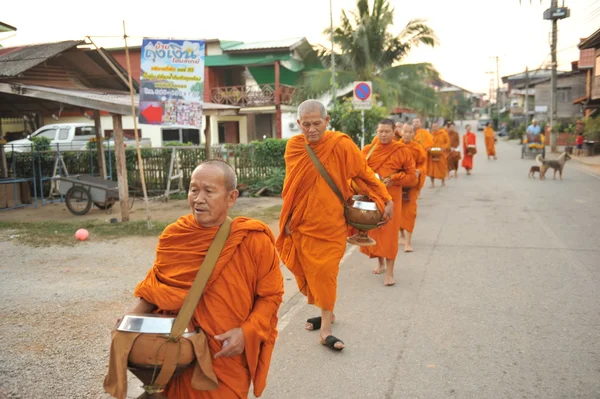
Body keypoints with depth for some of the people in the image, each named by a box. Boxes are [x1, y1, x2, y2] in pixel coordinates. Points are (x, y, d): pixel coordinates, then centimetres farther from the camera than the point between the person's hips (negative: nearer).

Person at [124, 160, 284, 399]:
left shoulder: (254, 241, -16)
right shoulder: (173, 236, -7)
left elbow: (270, 294, -7)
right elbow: (156, 284, 8)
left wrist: (246, 332, -18)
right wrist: (134, 315, -6)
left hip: (227, 354, -2)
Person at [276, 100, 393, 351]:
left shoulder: (341, 145, -12)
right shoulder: (294, 146, -2)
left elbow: (365, 174, -2)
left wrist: (387, 201, -1)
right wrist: (287, 219, 10)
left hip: (330, 224, -4)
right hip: (301, 224, 4)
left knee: (325, 274, -5)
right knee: (306, 272, 12)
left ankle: (325, 329, 8)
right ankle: (326, 313, 33)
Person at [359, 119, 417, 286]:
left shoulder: (402, 151, -2)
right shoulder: (367, 150, 5)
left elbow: (412, 177, 0)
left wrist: (393, 179, -15)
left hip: (391, 198, -3)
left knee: (389, 234, -4)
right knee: (372, 232, 11)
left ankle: (389, 272, 3)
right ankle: (380, 262, 32)